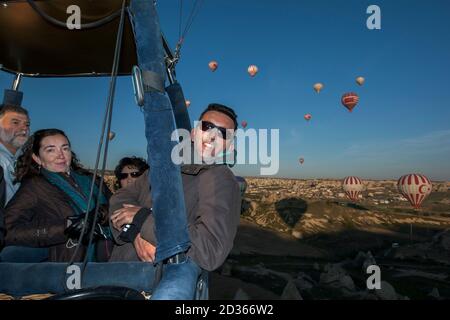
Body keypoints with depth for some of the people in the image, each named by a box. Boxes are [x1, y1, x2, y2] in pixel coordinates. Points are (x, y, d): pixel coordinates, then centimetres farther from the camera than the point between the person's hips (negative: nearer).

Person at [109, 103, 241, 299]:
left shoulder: (221, 178, -8)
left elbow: (211, 251, -20)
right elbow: (120, 199, 10)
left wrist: (142, 219, -15)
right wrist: (137, 232, -14)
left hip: (175, 271, -7)